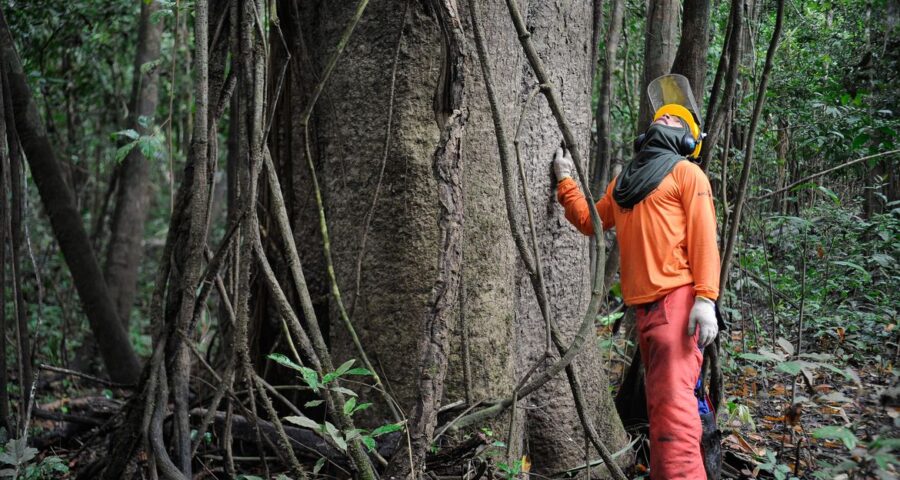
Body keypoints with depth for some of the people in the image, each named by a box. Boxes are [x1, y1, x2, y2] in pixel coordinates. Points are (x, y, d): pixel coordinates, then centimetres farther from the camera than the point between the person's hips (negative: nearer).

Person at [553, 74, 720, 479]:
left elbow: (704, 237, -6)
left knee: (673, 397, -17)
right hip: (643, 305, 7)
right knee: (658, 400, 13)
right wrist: (566, 181, 23)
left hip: (677, 299, -7)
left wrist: (705, 298, -17)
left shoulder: (687, 173, 4)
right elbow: (590, 222, 32)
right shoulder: (623, 181, 23)